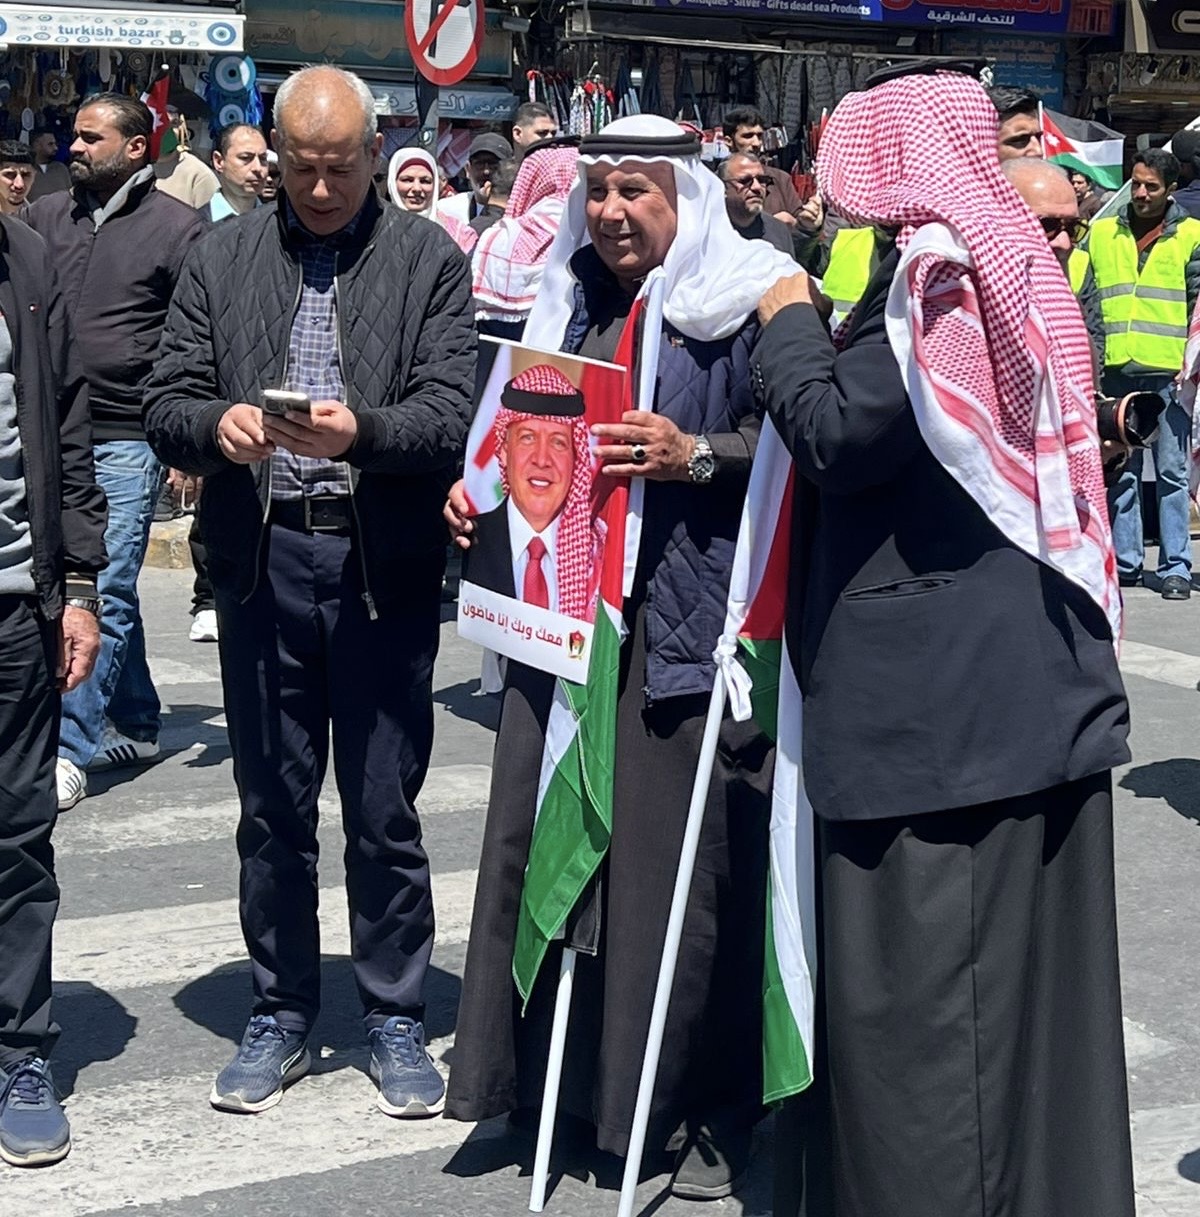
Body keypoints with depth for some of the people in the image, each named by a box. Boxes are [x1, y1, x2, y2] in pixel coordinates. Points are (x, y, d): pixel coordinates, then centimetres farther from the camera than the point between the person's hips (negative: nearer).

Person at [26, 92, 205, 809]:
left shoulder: (178, 228, -2)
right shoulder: (46, 219, 11)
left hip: (129, 441, -5)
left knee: (105, 594, -8)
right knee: (108, 590, 13)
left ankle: (69, 750, -6)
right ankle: (134, 727, 26)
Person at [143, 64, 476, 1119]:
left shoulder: (430, 261, 1)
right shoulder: (223, 259, 9)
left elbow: (451, 418, -8)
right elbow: (165, 408, 4)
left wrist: (360, 430, -27)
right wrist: (218, 424, -18)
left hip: (385, 566, -2)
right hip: (262, 561, 2)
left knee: (385, 813, 5)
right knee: (272, 808, 11)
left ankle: (395, 1019, 20)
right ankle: (281, 1014, 25)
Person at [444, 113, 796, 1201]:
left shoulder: (741, 302, -2)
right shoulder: (573, 304, 16)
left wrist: (696, 455, -21)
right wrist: (483, 487, 7)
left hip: (686, 623, -6)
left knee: (689, 857, -2)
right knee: (547, 838, 5)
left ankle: (714, 1106, 11)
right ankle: (558, 1076, 20)